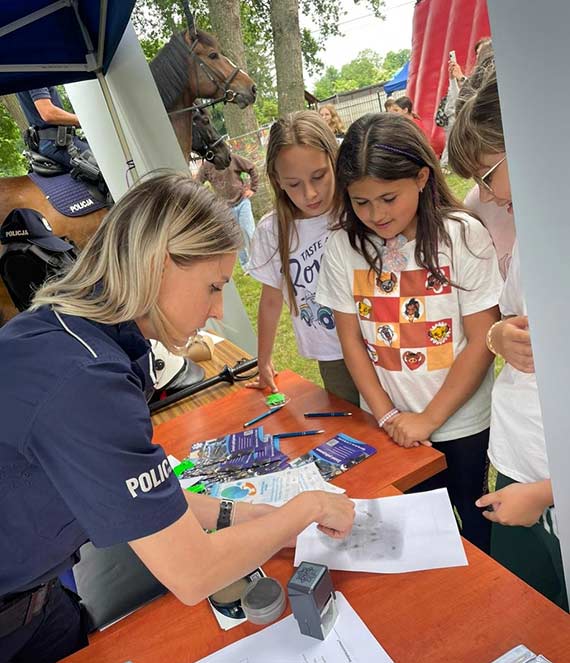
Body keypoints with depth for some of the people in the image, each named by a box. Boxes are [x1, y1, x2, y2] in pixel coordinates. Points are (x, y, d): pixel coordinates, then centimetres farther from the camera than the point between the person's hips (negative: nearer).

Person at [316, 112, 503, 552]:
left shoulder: (462, 236, -14)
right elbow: (351, 339, -2)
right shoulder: (344, 247, -8)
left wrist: (428, 419, -13)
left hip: (461, 424, -1)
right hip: (392, 429, 2)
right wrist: (387, 415, -7)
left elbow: (482, 342, -13)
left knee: (477, 525, 17)